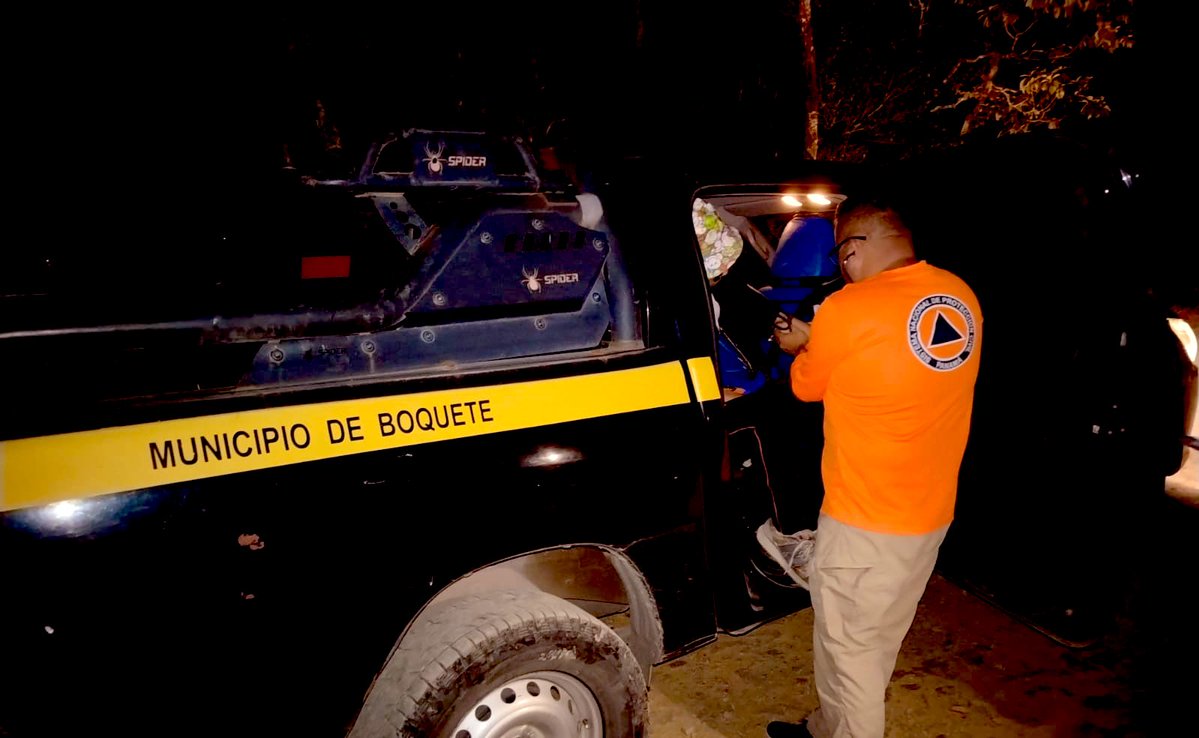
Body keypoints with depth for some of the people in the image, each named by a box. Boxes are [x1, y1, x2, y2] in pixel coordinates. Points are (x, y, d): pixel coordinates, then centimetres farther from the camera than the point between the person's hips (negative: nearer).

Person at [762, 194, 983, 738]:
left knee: (851, 650, 10)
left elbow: (807, 387, -3)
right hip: (932, 512, 8)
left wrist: (804, 346, 16)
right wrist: (819, 342, 15)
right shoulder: (962, 299, 1)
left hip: (865, 521, -8)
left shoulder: (847, 310, -20)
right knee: (876, 643, 22)